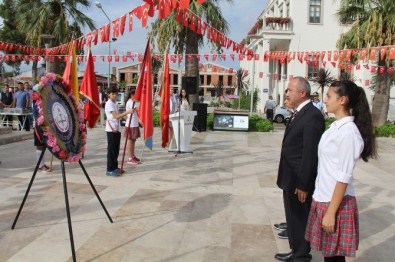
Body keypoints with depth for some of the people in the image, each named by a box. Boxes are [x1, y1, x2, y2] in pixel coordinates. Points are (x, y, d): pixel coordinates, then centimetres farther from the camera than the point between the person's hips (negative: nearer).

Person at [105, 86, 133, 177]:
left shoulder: (115, 104, 15)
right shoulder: (109, 104, -13)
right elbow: (116, 116, -23)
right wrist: (128, 112, -30)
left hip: (116, 129, 9)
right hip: (111, 130, -9)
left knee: (116, 149, 13)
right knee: (111, 150, -4)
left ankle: (115, 167, 22)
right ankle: (110, 170, 2)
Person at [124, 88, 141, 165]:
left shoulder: (134, 102, 16)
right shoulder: (130, 102, -14)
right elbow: (138, 109, -26)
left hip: (135, 124, 10)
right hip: (131, 124, -10)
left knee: (133, 140, 14)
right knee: (130, 140, -4)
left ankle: (133, 156, 22)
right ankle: (130, 158, 0)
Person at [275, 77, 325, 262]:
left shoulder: (312, 116, -21)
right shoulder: (298, 113, 10)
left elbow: (310, 154, -23)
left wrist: (303, 185, -20)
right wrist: (287, 179, 15)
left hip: (299, 181, -9)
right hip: (291, 179, 9)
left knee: (301, 220, 8)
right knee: (293, 217, 21)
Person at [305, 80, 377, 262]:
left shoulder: (348, 132, -20)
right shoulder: (335, 127, 6)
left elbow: (344, 177, -20)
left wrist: (331, 212, -17)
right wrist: (324, 204, 15)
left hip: (336, 201, -8)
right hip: (323, 197, 8)